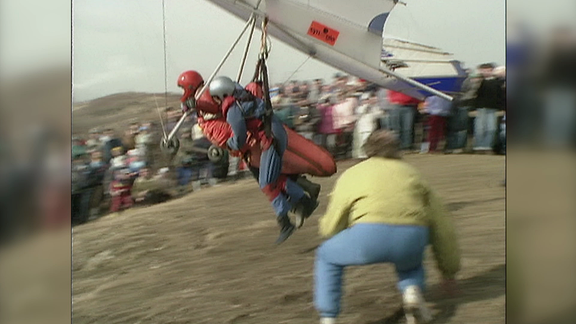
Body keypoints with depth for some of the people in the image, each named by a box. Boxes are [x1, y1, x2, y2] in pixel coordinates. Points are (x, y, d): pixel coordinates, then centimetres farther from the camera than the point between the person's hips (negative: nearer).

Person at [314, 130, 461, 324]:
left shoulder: (352, 174, 23)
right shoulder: (411, 174, 29)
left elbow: (329, 228, 17)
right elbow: (443, 227, 30)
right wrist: (449, 272, 39)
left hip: (370, 235, -2)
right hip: (412, 240, 3)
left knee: (326, 257, 26)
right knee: (410, 262, 38)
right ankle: (412, 290, 7)